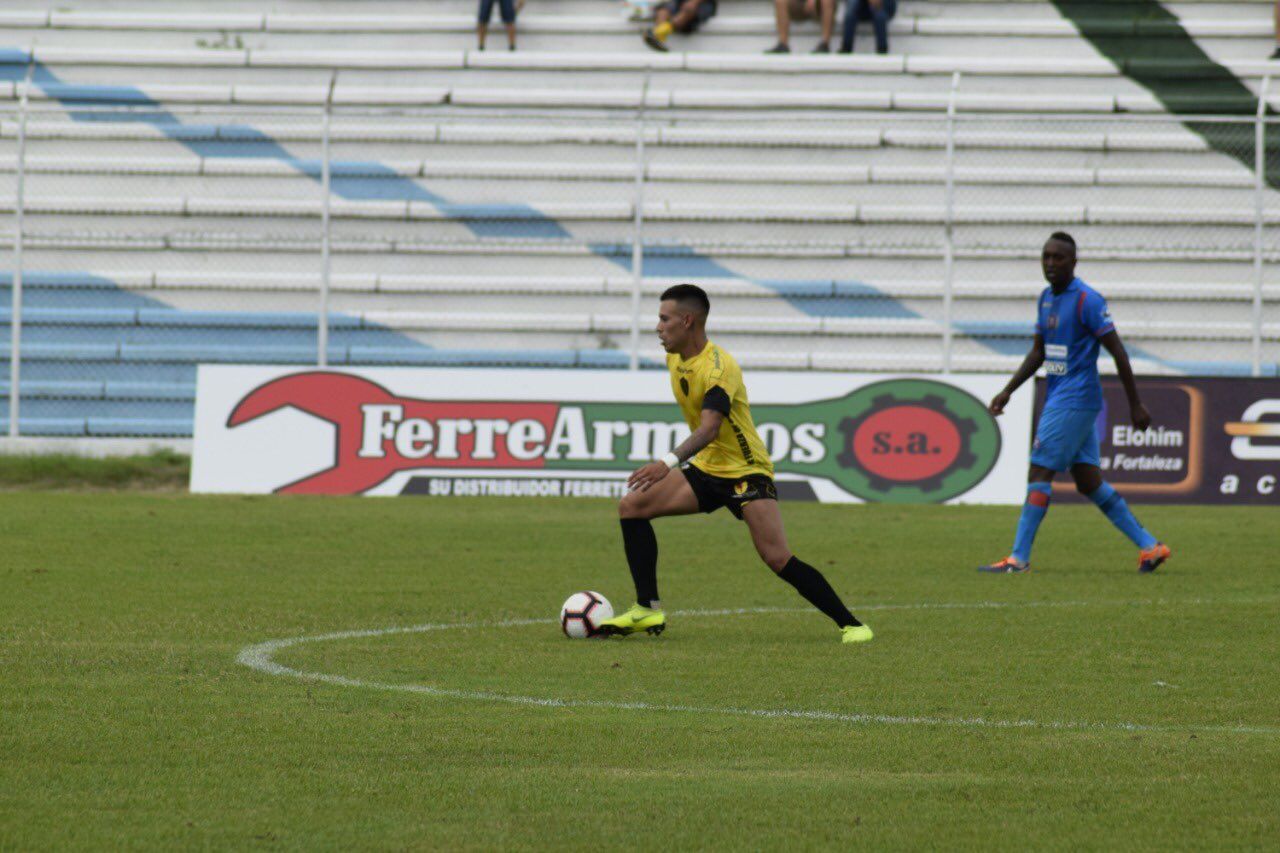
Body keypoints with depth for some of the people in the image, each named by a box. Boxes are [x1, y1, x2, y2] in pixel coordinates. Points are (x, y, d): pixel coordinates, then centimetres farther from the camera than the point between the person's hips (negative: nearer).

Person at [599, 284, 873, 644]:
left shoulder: (718, 368, -23)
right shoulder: (675, 358, 4)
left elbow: (709, 427, -37)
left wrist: (669, 462, -51)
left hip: (746, 473, -8)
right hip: (706, 468, 8)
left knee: (778, 559, -19)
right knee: (631, 507, -4)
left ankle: (849, 624, -8)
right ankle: (648, 610, -2)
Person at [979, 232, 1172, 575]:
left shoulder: (1087, 300, -13)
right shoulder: (1047, 298, 14)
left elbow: (1117, 351, -12)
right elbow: (1038, 353, 22)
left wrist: (1135, 405, -12)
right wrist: (1008, 391, 13)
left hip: (1074, 401, -9)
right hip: (1059, 399, 9)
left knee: (1039, 472, -9)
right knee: (1088, 481, 8)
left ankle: (1019, 558, -7)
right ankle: (1149, 546, 11)